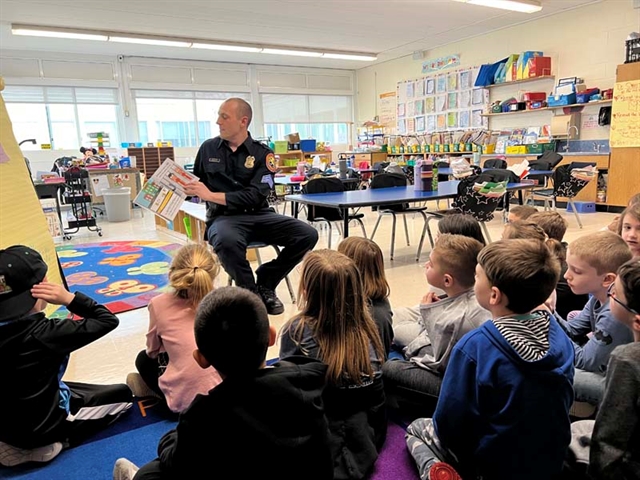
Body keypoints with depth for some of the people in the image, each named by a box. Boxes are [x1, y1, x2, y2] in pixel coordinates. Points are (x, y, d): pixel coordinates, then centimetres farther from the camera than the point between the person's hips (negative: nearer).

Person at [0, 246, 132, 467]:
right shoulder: (44, 333, -30)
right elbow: (108, 320, -25)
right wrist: (69, 298, -32)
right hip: (40, 426, -7)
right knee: (123, 395, 6)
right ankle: (56, 441, -2)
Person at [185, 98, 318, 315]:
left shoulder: (262, 154, 0)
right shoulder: (208, 148, 7)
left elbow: (254, 197, -12)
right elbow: (196, 186, 18)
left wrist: (211, 195, -17)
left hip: (259, 215, 2)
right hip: (224, 217, -1)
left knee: (307, 235, -19)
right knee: (227, 241, -40)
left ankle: (264, 283, 1)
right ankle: (250, 291, -10)